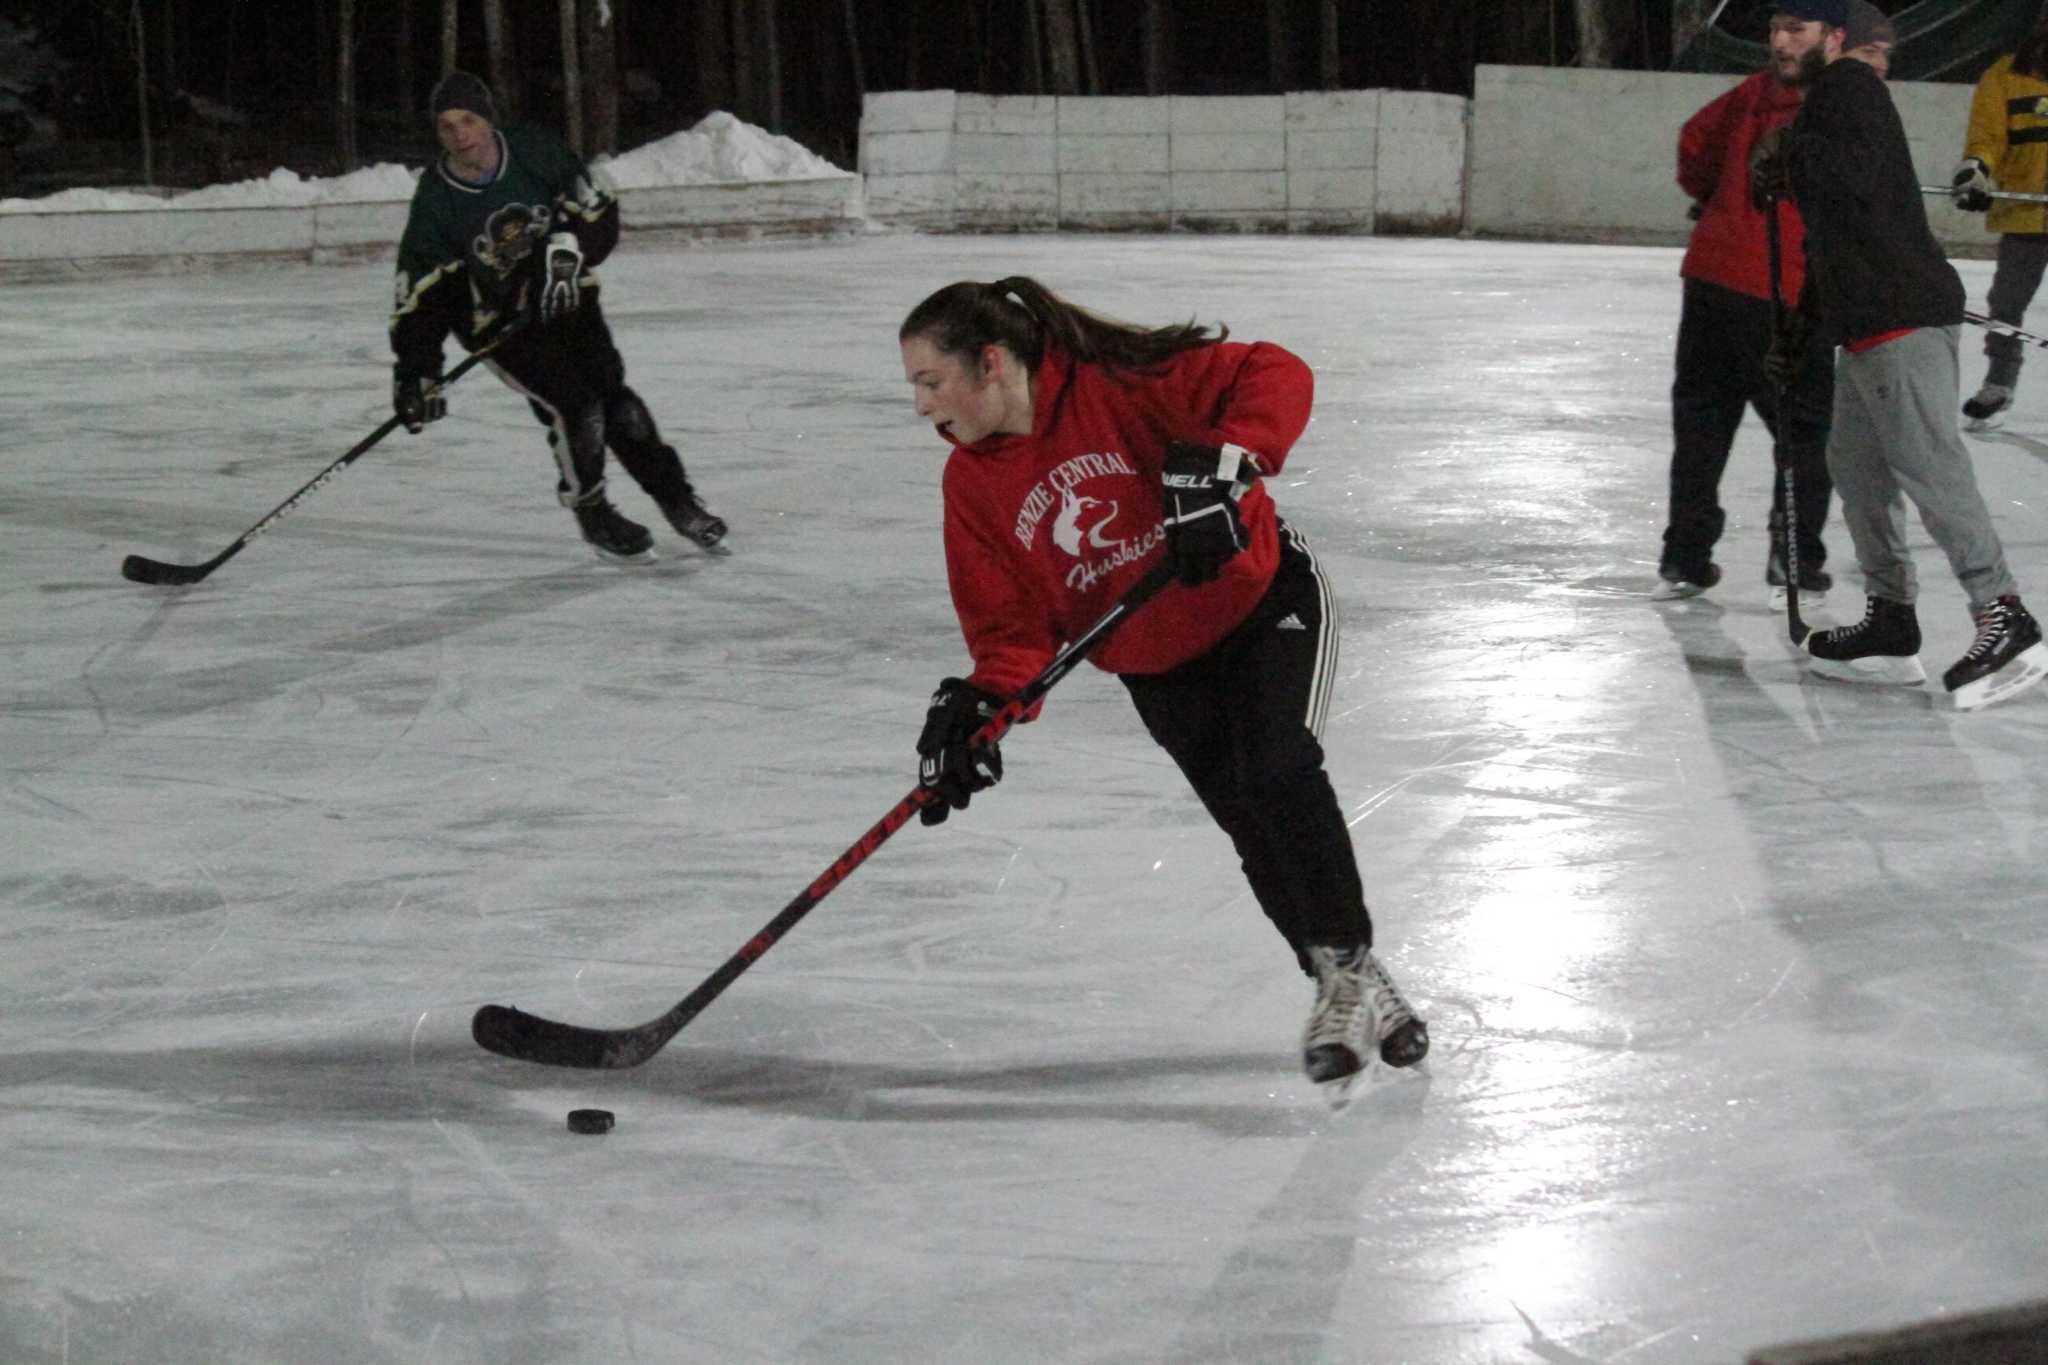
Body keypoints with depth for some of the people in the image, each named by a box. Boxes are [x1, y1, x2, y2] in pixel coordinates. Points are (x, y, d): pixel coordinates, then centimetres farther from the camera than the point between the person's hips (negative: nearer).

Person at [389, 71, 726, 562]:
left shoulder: (537, 153, -14)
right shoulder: (436, 201, -16)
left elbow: (600, 213, -5)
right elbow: (420, 296, -14)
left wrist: (566, 252, -22)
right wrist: (415, 371, -22)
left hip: (565, 301, 2)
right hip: (499, 323, -2)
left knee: (613, 398, -4)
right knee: (574, 406, -17)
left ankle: (676, 498, 14)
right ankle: (590, 511, 6)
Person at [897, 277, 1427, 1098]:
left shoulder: (1115, 382, -22)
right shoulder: (973, 483, -6)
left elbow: (1276, 378, -27)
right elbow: (1011, 623, -6)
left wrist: (1221, 465, -41)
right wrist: (981, 706, -24)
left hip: (1266, 599, -5)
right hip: (1159, 667, 5)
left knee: (1280, 775, -24)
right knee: (1255, 828, 3)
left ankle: (1349, 966, -11)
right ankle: (1358, 995, 18)